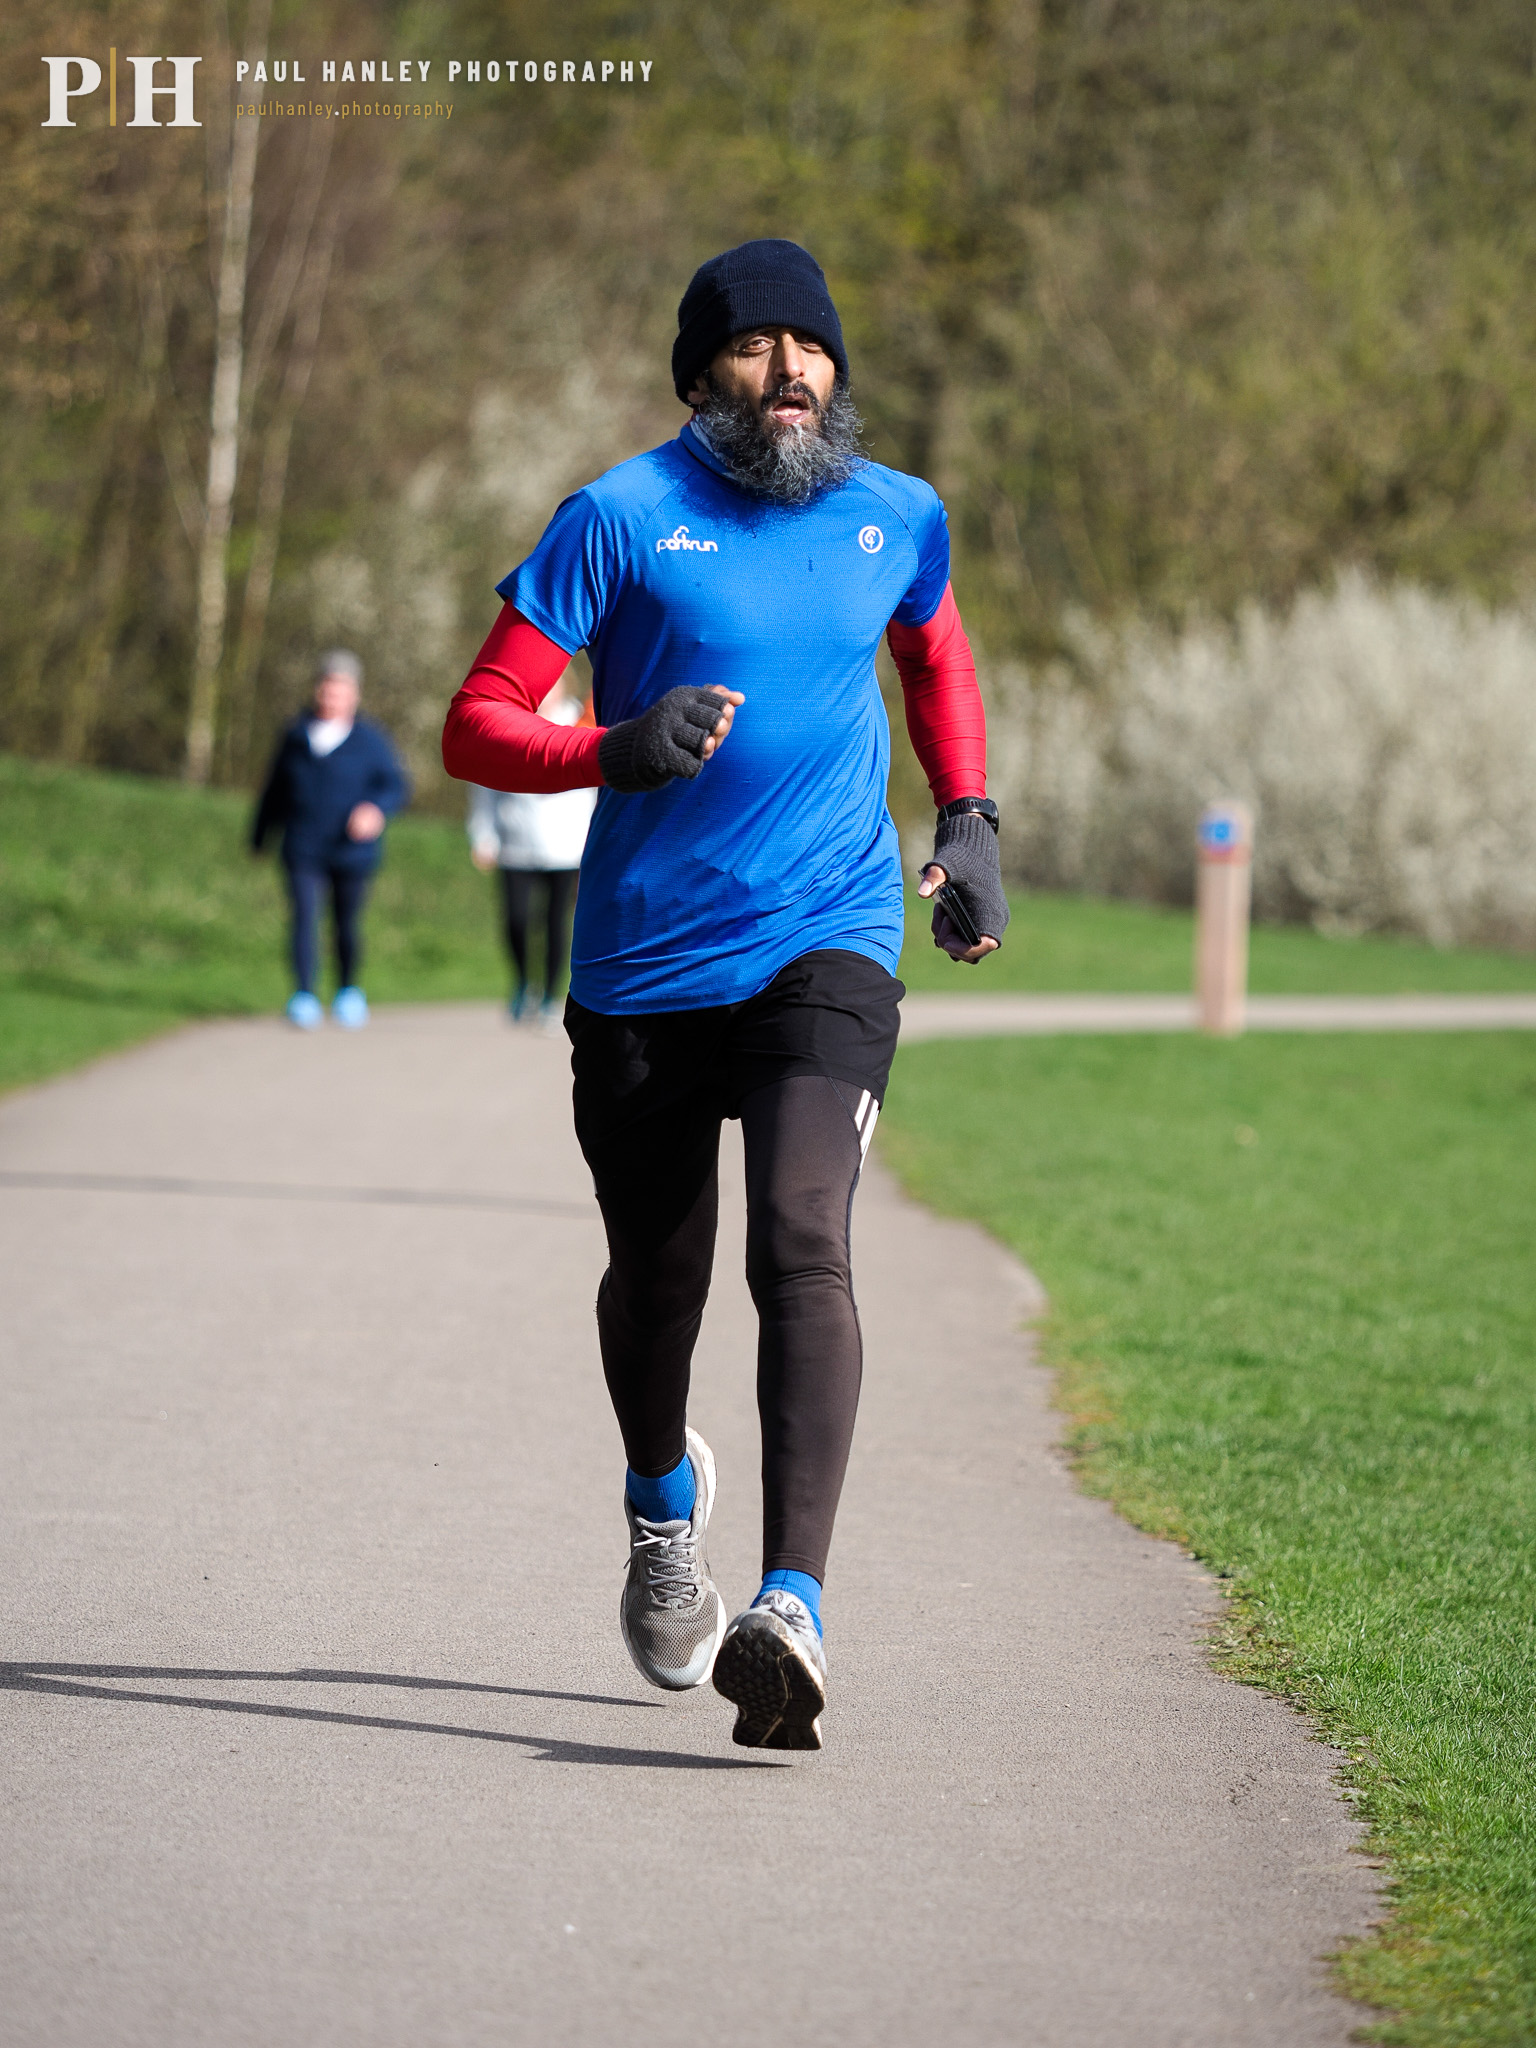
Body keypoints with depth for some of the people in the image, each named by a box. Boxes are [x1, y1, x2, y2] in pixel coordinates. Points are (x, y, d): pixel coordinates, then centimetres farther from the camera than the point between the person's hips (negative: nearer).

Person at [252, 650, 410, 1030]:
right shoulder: (296, 738, 8)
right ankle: (304, 996, -22)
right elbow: (275, 791, 18)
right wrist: (260, 836, 24)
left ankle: (348, 991, 32)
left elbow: (396, 785, -6)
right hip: (304, 853, 1)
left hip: (352, 853, -1)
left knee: (347, 924, 9)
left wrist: (377, 809, -27)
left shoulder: (371, 741, 0)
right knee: (305, 916, -15)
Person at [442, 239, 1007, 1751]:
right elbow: (476, 728, -8)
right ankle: (663, 1501, 48)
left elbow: (935, 654, 30)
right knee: (655, 1279, 13)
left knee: (801, 1243, -22)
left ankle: (791, 1607, -32)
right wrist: (617, 750, -27)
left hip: (827, 947, 0)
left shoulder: (897, 519, 7)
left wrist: (969, 819, 16)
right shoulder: (622, 518, -5)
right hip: (643, 963, 0)